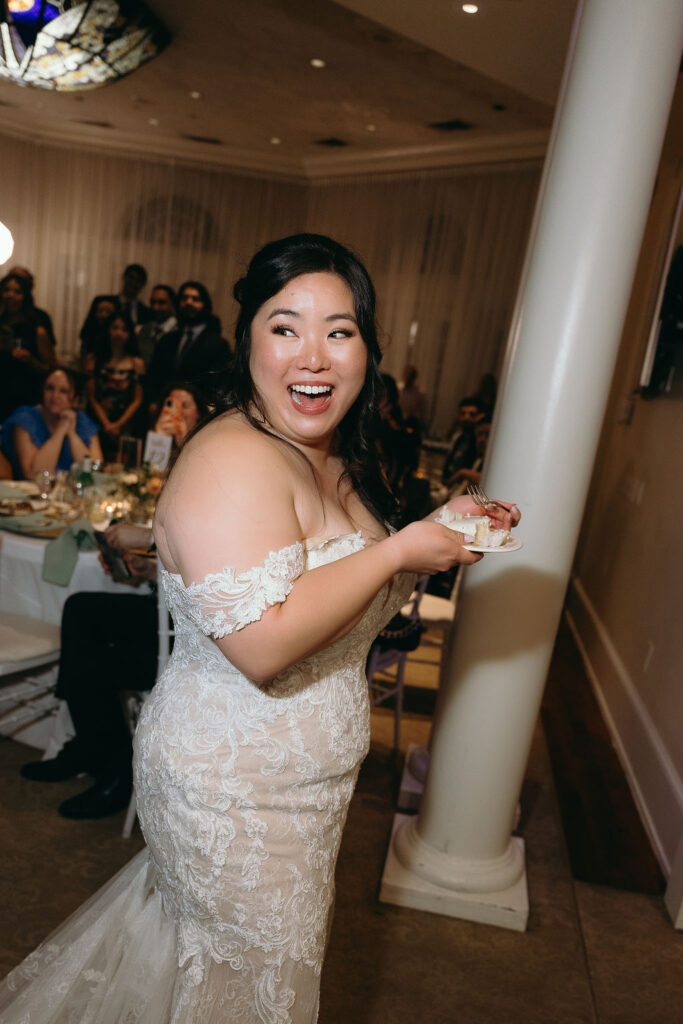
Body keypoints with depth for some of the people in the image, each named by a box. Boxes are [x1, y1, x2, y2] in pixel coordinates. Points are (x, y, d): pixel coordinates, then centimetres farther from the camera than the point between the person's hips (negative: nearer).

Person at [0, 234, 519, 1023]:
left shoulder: (337, 460, 5)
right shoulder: (233, 459, -26)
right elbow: (262, 642, -34)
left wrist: (442, 526, 2)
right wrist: (396, 550, -26)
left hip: (301, 778, 8)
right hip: (234, 791, -8)